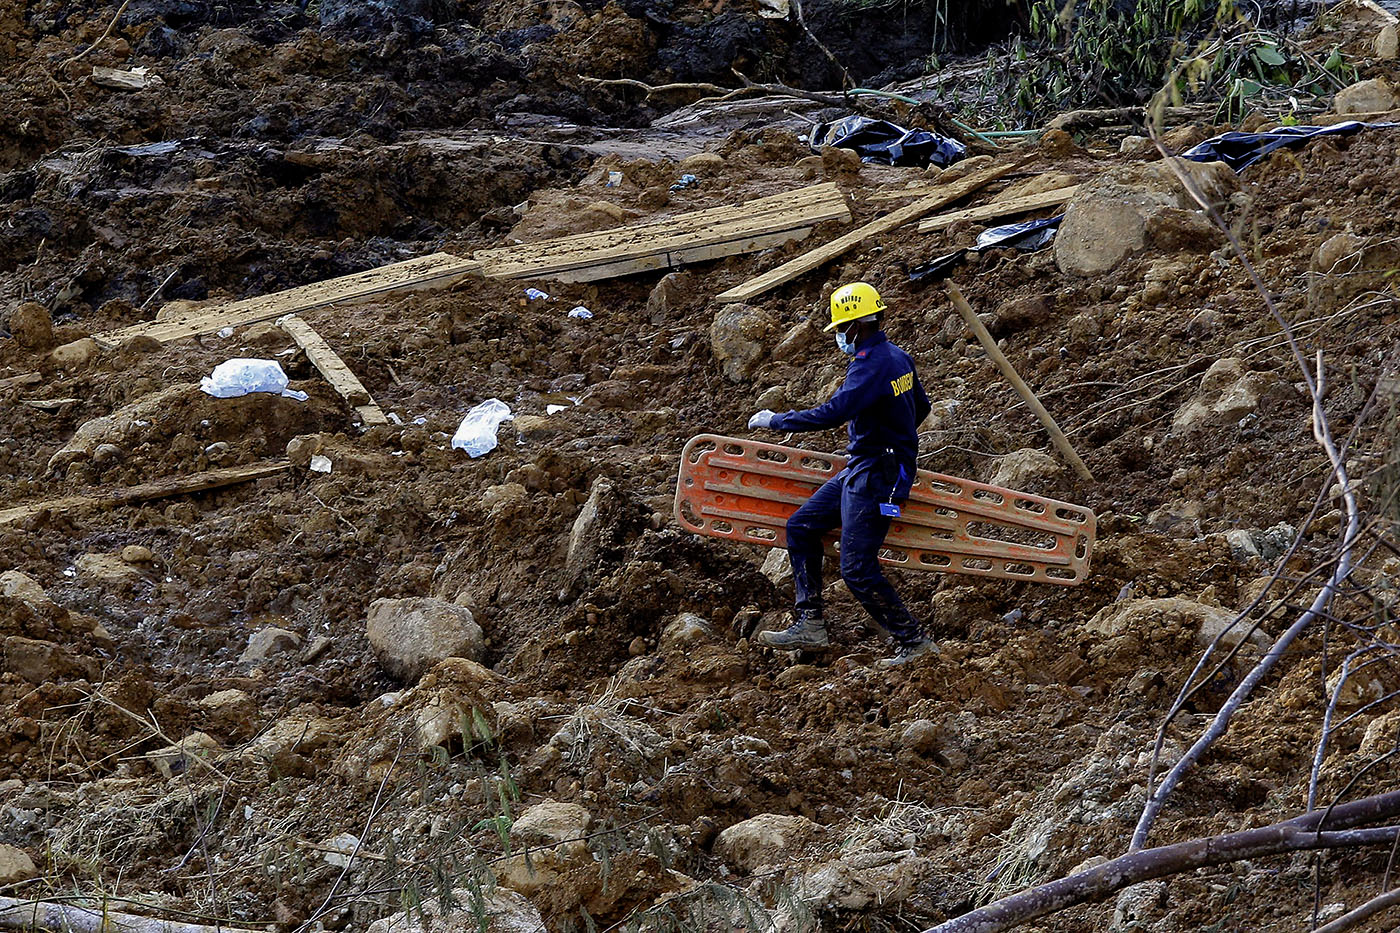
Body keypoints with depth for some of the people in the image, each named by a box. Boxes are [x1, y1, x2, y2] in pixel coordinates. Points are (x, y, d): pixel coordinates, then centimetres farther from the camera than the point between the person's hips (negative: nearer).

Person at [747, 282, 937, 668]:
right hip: (860, 468, 10)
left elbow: (832, 414, -28)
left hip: (876, 476, -10)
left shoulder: (872, 366, -22)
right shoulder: (898, 357, 8)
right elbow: (920, 407, 23)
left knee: (858, 569, -9)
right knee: (801, 527, 11)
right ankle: (809, 624, 11)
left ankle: (912, 640, 0)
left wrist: (774, 420, -16)